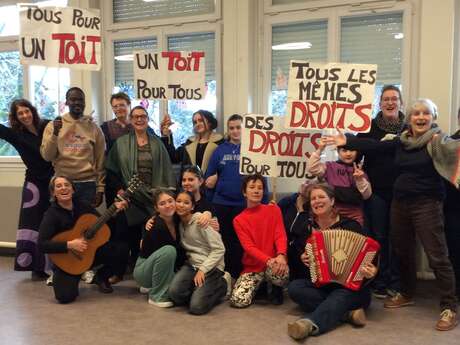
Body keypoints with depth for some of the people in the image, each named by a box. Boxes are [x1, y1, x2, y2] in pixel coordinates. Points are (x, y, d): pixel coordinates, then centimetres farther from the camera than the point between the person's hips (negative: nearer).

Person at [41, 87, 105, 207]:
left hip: (87, 184, 0)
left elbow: (100, 161, 3)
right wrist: (55, 133, -16)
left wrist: (100, 189, 0)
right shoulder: (53, 125, 4)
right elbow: (47, 156, -4)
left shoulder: (94, 128, 4)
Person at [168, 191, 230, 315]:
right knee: (175, 293, -25)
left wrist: (202, 269, -18)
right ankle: (200, 290, 6)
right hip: (191, 264, 5)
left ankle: (222, 284, 8)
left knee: (196, 307, -19)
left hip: (211, 266, -5)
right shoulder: (178, 222, 7)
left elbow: (219, 249, -13)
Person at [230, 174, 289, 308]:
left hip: (273, 263, -1)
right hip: (252, 268, 1)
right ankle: (258, 287, 14)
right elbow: (248, 247, -9)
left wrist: (281, 255, -29)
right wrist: (268, 260, -28)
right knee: (238, 301, -21)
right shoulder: (239, 220, 3)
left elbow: (280, 235, -7)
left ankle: (276, 289, 2)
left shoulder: (273, 210, 4)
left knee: (281, 272, -37)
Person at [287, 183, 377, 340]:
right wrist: (303, 259, -3)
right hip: (321, 285, 5)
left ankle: (311, 323, -65)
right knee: (294, 287, -22)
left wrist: (372, 270, -29)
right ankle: (347, 312, -27)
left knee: (339, 297, -37)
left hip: (351, 287, -4)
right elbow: (302, 255, 20)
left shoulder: (350, 225, -6)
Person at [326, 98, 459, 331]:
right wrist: (347, 141, 11)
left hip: (426, 205, -6)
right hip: (400, 203, 6)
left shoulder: (437, 141, -5)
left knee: (437, 256, -6)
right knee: (402, 251, 16)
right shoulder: (401, 141, 9)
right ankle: (407, 294, 35)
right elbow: (374, 146, 12)